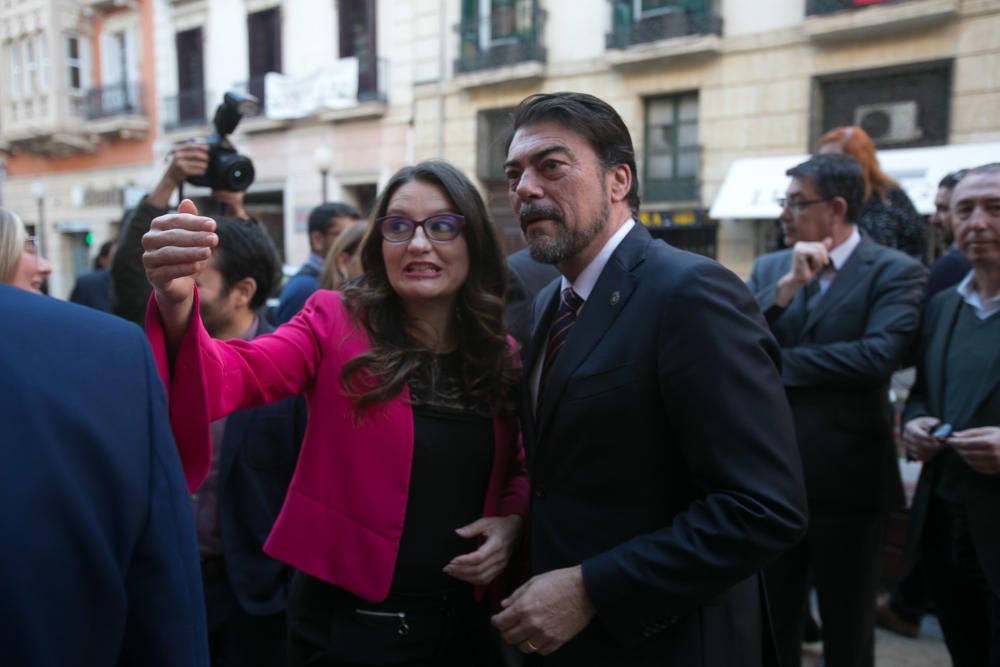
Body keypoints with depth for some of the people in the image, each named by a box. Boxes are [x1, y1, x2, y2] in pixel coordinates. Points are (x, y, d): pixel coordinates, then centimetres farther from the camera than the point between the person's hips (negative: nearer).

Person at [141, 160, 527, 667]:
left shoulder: (502, 358, 0)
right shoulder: (334, 322, -8)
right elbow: (241, 373, -24)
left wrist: (512, 520, -8)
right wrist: (177, 303, -43)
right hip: (347, 621, -2)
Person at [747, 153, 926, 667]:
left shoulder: (894, 272, -8)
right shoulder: (769, 268, 5)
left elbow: (878, 355, -24)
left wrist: (777, 361, -15)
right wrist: (788, 285, -18)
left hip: (848, 477, -4)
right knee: (771, 618, 19)